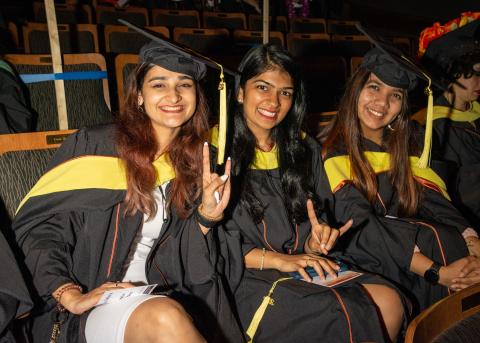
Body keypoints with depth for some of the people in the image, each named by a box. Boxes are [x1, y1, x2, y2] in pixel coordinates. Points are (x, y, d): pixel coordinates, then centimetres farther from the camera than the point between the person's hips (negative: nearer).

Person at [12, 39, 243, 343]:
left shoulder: (197, 165, 7)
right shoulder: (92, 147, -5)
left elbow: (178, 265, 4)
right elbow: (35, 228, -5)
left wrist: (206, 216, -13)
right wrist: (71, 296, -16)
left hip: (159, 299, 5)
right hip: (94, 304, -4)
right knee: (167, 318, -34)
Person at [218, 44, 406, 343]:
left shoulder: (304, 150, 14)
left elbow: (317, 220, 16)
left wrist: (314, 243, -7)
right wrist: (277, 259, -16)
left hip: (304, 268, 6)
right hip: (245, 277, -5)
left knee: (389, 301, -20)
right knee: (344, 316, -29)